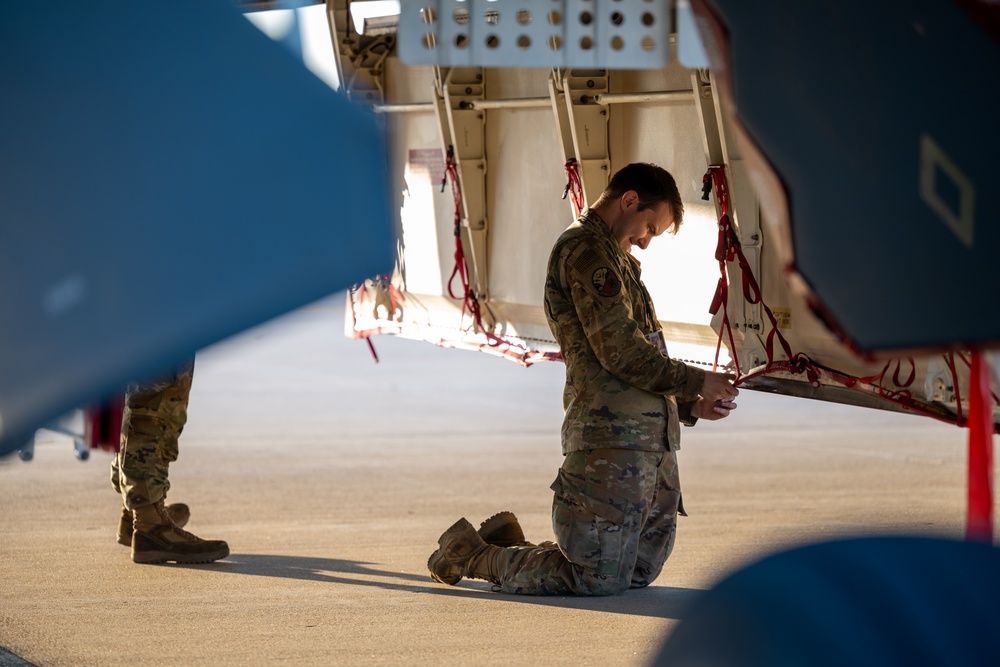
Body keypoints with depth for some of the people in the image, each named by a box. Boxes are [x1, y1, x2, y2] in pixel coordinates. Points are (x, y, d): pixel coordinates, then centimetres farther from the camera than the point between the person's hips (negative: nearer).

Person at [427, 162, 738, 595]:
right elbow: (620, 351, -15)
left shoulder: (612, 258, 27)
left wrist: (690, 406, 16)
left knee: (639, 573, 13)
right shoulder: (586, 251, -7)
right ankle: (471, 555, 4)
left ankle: (509, 545, 22)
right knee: (600, 579, -10)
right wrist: (695, 381, -5)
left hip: (652, 443, 10)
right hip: (612, 438, -10)